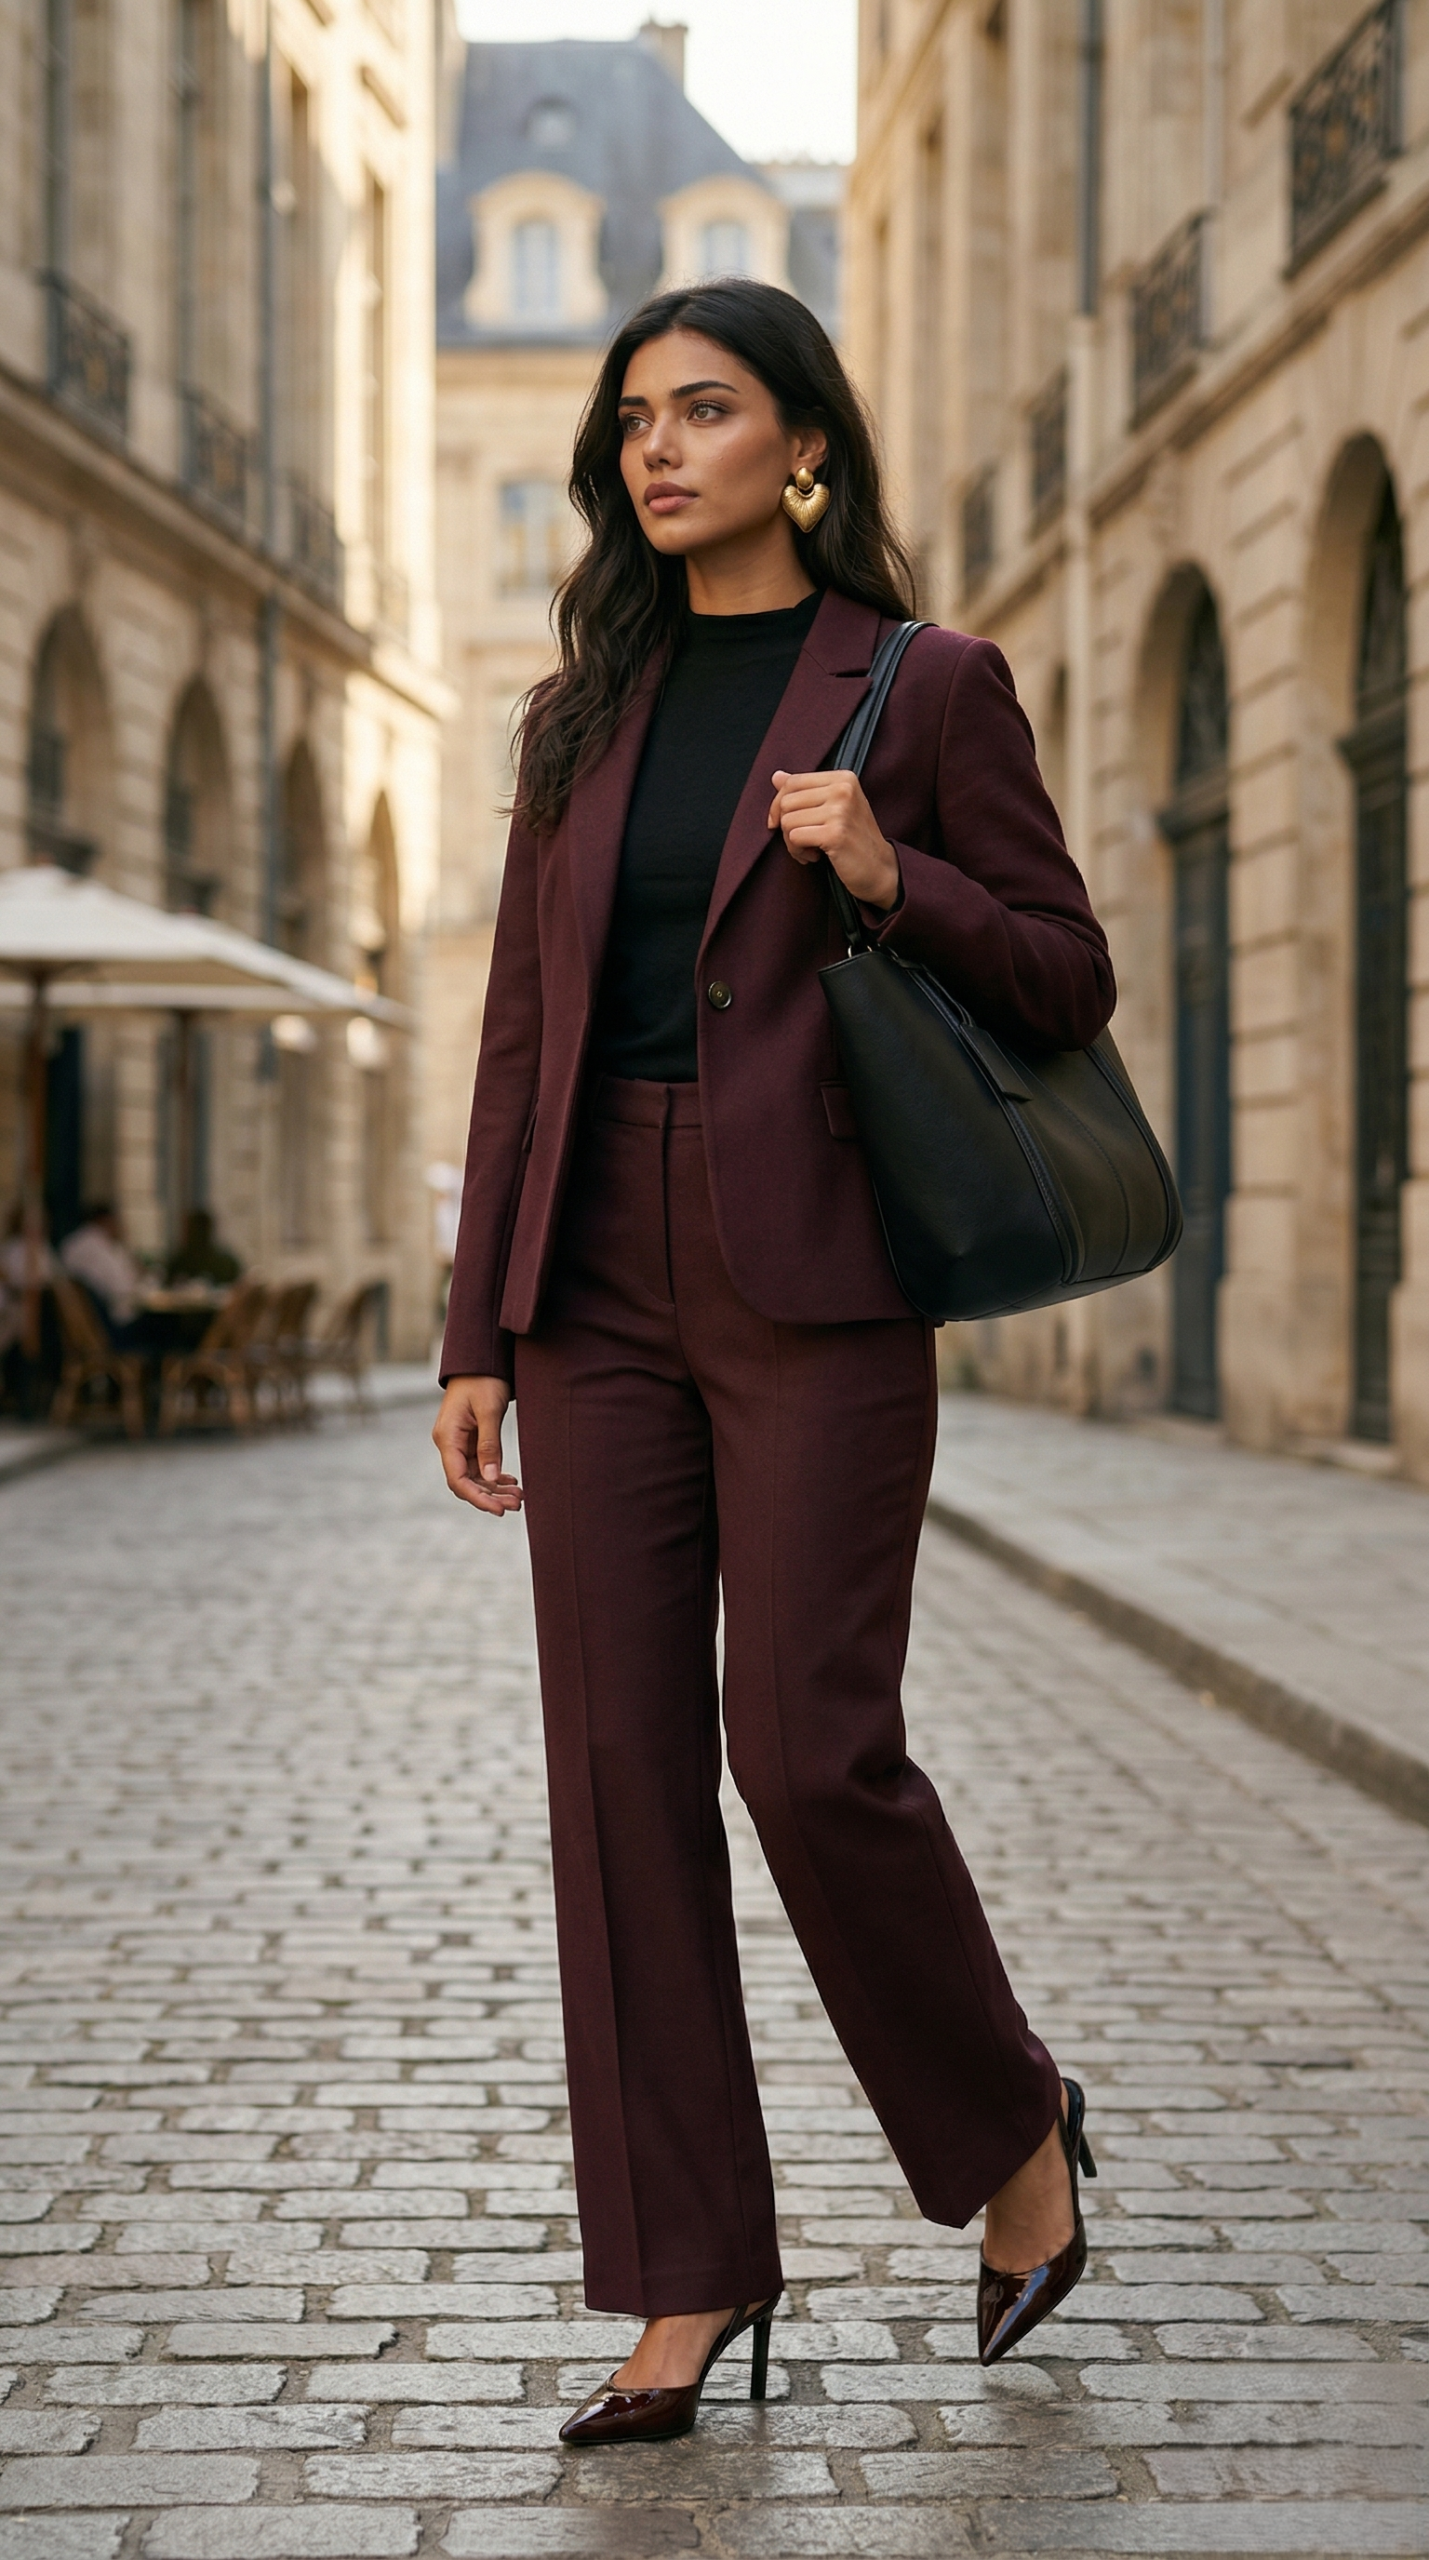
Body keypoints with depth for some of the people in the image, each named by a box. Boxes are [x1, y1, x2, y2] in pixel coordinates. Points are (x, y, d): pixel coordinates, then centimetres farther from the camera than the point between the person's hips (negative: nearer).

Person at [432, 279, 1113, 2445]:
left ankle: (1014, 2134, 19)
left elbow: (1069, 985, 3)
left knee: (810, 1751, -9)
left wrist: (886, 880, -15)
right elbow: (522, 1032, 12)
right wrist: (477, 1332, 7)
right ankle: (692, 2276, 11)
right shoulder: (586, 711, 14)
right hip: (599, 1284, 5)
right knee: (622, 1767, 1)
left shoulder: (926, 688, 1)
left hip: (817, 1286, -4)